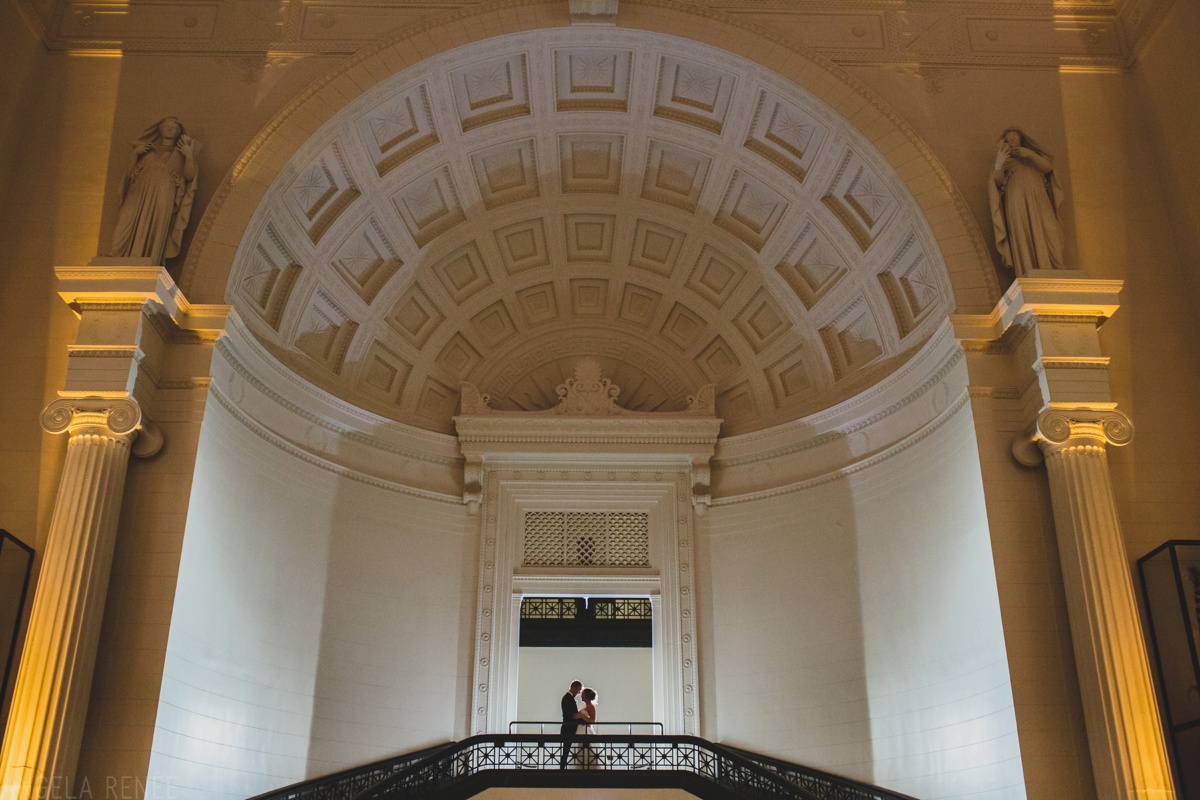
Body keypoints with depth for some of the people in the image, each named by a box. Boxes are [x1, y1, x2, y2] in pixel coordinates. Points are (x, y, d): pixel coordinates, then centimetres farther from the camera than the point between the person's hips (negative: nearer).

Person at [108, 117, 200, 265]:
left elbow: (189, 176, 5)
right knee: (127, 229, -17)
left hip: (162, 198, -2)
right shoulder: (147, 149, 26)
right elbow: (129, 173, 20)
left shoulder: (179, 153, 20)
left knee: (153, 235, -15)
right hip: (139, 194, 2)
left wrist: (189, 156, -7)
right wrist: (135, 154, 6)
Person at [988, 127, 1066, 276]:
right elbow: (998, 181, 1)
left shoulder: (1032, 156, 28)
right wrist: (998, 164, -19)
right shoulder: (1005, 161, 22)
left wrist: (1030, 155, -6)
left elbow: (1048, 168, 7)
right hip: (1017, 207, -2)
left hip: (1039, 204, 2)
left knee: (1047, 239, -14)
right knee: (1024, 244, -15)